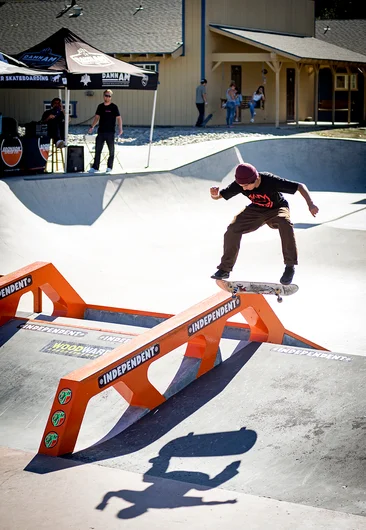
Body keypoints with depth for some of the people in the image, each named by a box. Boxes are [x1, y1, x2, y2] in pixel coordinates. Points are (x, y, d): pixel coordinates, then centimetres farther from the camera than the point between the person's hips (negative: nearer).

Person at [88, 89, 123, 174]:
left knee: (111, 150, 3)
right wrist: (92, 127, 8)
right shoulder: (100, 106, 10)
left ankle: (109, 167, 12)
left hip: (110, 132, -4)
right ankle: (95, 167, 8)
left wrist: (120, 128, -20)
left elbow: (118, 118, -8)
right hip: (101, 131, 4)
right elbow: (97, 117, 16)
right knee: (97, 150, 4)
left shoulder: (113, 107, -4)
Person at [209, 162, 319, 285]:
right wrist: (214, 194, -41)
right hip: (256, 210, 3)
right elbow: (219, 196, -15)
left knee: (285, 223, -37)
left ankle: (290, 266, -25)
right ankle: (225, 269, -1)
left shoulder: (271, 181, -34)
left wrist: (310, 204, -45)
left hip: (276, 209, -3)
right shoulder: (240, 184, -22)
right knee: (233, 229, -18)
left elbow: (300, 186, -31)